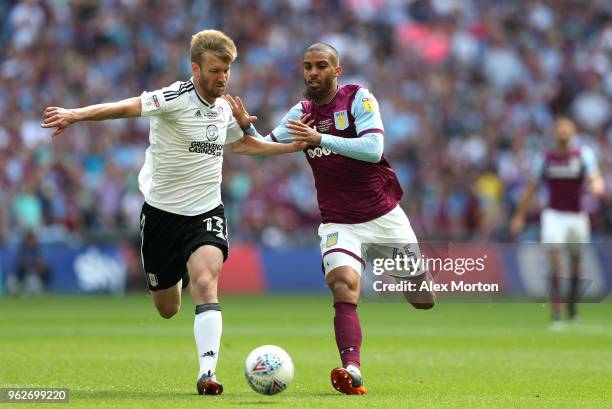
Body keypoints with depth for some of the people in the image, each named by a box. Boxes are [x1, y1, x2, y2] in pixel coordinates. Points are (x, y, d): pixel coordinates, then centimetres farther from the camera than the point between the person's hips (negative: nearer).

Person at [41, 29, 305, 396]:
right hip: (163, 211, -2)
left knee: (205, 282, -26)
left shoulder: (225, 109, 3)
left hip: (206, 212, 2)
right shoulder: (175, 99, -17)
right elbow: (128, 107, -34)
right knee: (167, 309, 11)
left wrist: (292, 146, 22)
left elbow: (240, 143, 25)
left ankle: (208, 372, -30)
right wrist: (75, 115, -48)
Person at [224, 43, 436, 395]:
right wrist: (247, 126, -10)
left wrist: (320, 138, -28)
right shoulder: (301, 113, 4)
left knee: (423, 301, 8)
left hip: (384, 216, -1)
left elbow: (373, 149, -22)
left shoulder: (359, 98, -9)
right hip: (339, 223, 2)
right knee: (344, 288, -27)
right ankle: (352, 370, -39)